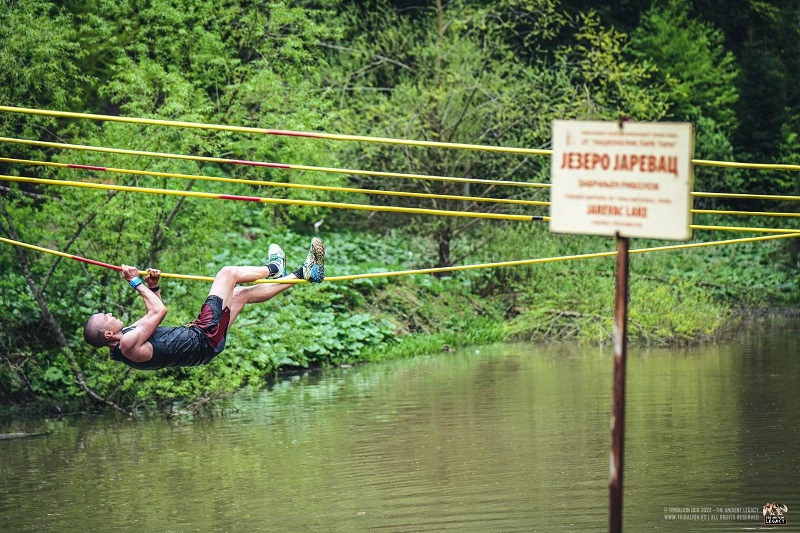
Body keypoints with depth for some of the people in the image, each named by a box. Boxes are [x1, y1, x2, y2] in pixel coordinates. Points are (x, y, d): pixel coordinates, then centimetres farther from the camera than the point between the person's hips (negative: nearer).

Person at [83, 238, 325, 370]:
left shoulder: (128, 334, 3)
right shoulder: (129, 344, -28)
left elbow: (153, 313, 20)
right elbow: (159, 311, -24)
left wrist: (152, 286, 6)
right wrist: (136, 283, -15)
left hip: (196, 335, 10)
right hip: (206, 339, -10)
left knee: (242, 294, 20)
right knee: (227, 272, -2)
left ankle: (303, 274, 36)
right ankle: (273, 269, 28)